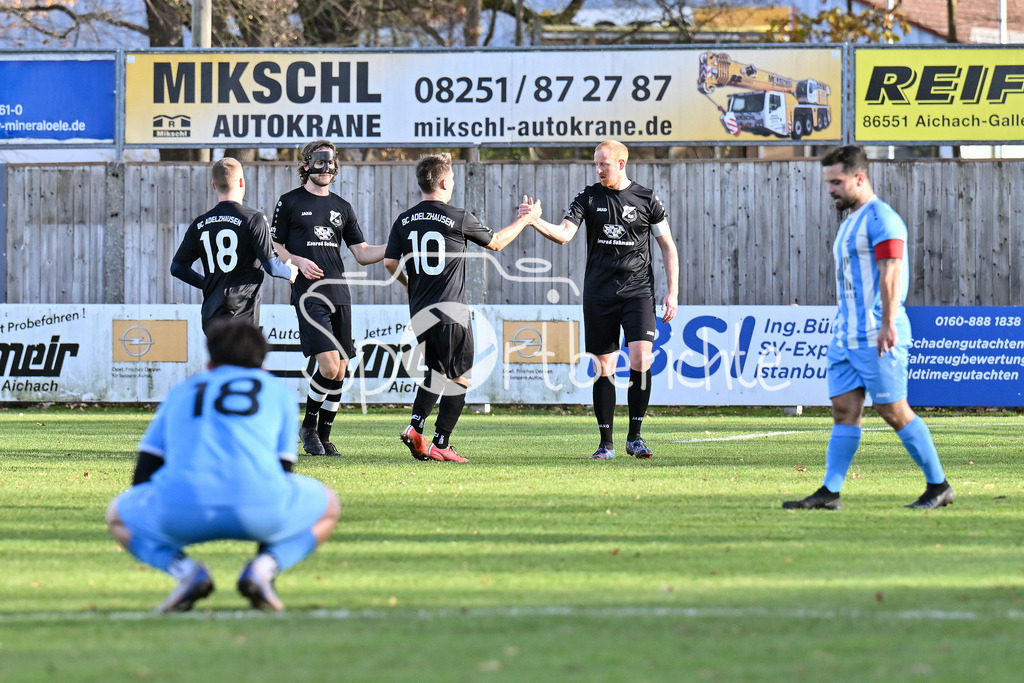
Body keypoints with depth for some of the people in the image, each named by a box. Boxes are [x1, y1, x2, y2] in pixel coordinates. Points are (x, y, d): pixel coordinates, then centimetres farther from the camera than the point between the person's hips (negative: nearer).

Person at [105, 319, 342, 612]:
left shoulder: (180, 392, 33)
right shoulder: (278, 390, 29)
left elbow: (142, 479, 29)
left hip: (182, 510, 1)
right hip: (258, 509, -1)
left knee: (119, 516, 33)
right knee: (328, 506, 30)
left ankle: (185, 570, 3)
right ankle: (263, 567, 1)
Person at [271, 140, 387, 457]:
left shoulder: (342, 207, 17)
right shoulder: (290, 202, 4)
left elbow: (362, 253, 17)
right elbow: (274, 248, 4)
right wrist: (299, 262, -13)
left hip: (339, 294, 5)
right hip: (308, 294, -5)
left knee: (340, 371, 3)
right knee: (329, 365, -17)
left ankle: (324, 437, 13)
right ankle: (309, 425, 2)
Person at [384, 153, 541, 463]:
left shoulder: (404, 221, 4)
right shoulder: (458, 218, -8)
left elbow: (390, 263, 1)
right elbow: (496, 242, 6)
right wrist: (526, 219, 22)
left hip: (419, 312, 6)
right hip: (451, 313, -6)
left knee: (435, 373, 21)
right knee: (459, 379, 3)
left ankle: (415, 427, 3)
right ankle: (440, 444, -3)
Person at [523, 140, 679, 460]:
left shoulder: (646, 199, 3)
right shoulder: (589, 197, 6)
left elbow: (668, 247, 8)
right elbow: (564, 234, -5)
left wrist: (672, 292, 2)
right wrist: (536, 221, -25)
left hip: (638, 290, -2)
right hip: (599, 294, 2)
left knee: (641, 360, -15)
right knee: (603, 367, 2)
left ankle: (635, 437, -4)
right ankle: (606, 443, 9)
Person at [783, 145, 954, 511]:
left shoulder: (881, 217, -10)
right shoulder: (850, 222, 20)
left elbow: (890, 273, -19)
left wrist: (887, 324, -25)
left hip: (877, 336, -9)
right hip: (846, 335, 9)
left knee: (894, 411, -6)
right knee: (844, 410, 3)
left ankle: (939, 486, 2)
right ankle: (829, 492, 0)